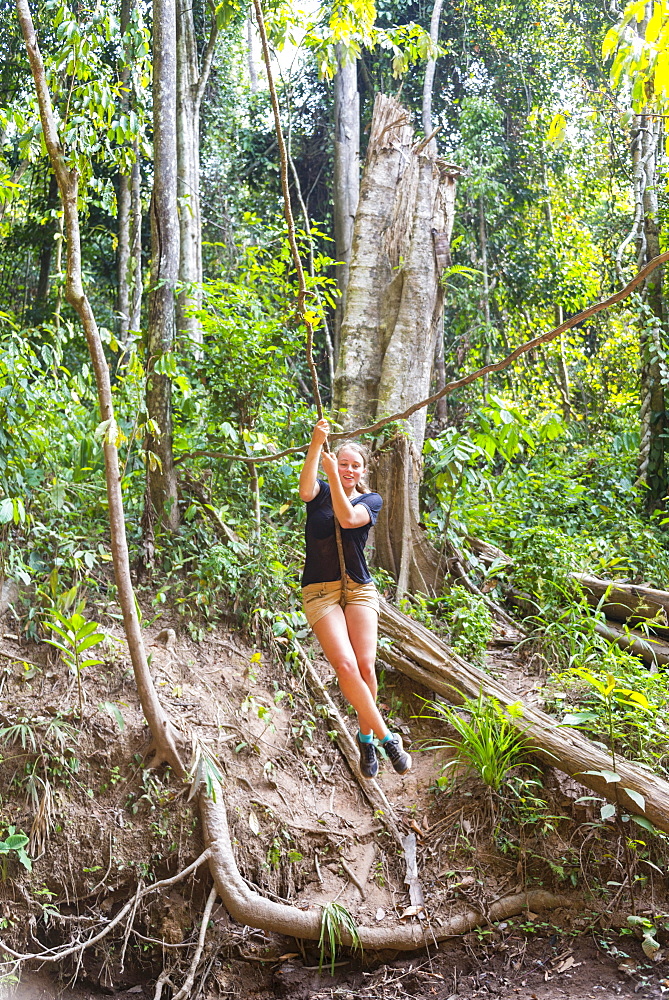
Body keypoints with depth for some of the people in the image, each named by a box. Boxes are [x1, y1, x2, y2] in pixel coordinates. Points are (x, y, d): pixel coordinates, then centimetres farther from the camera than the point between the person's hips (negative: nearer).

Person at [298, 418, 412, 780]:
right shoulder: (321, 492, 7)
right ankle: (387, 738, -8)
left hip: (359, 588, 1)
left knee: (366, 666, -10)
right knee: (345, 665, -17)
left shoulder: (371, 500, 8)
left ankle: (366, 736, 12)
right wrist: (316, 445, -30)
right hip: (319, 590, -1)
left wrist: (333, 476, -18)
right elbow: (305, 490, -20)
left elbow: (347, 518, -15)